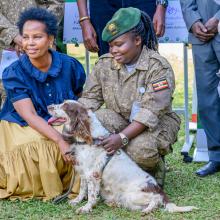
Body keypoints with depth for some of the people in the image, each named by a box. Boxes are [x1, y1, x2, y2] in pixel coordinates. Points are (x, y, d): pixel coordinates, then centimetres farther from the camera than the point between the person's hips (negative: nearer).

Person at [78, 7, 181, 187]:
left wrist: (122, 137, -39)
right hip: (120, 122, 4)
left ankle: (155, 172, 2)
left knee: (140, 149, -37)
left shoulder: (158, 67, -19)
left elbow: (151, 112, -28)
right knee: (97, 119, -29)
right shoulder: (104, 64, -1)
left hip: (157, 124, -4)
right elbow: (89, 98, -2)